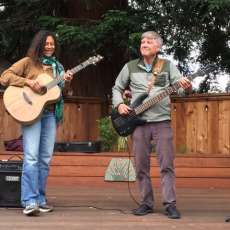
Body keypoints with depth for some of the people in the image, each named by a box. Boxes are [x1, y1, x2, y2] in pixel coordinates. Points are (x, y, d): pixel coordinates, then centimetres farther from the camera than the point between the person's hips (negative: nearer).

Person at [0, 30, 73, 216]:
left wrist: (65, 82, -1)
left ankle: (40, 199, 13)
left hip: (50, 113, 6)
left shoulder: (57, 66, 18)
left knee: (45, 158, 5)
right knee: (31, 157, -14)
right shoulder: (28, 62, 2)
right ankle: (30, 202, -16)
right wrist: (28, 82, -17)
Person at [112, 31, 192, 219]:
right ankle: (147, 203, 13)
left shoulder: (168, 65, 6)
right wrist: (119, 104, -1)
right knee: (141, 166, 4)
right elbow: (117, 88, 17)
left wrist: (185, 86, -26)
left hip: (162, 121, -2)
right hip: (138, 121, 2)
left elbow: (180, 86, -2)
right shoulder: (130, 67, 9)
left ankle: (170, 204, -2)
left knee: (167, 164, -5)